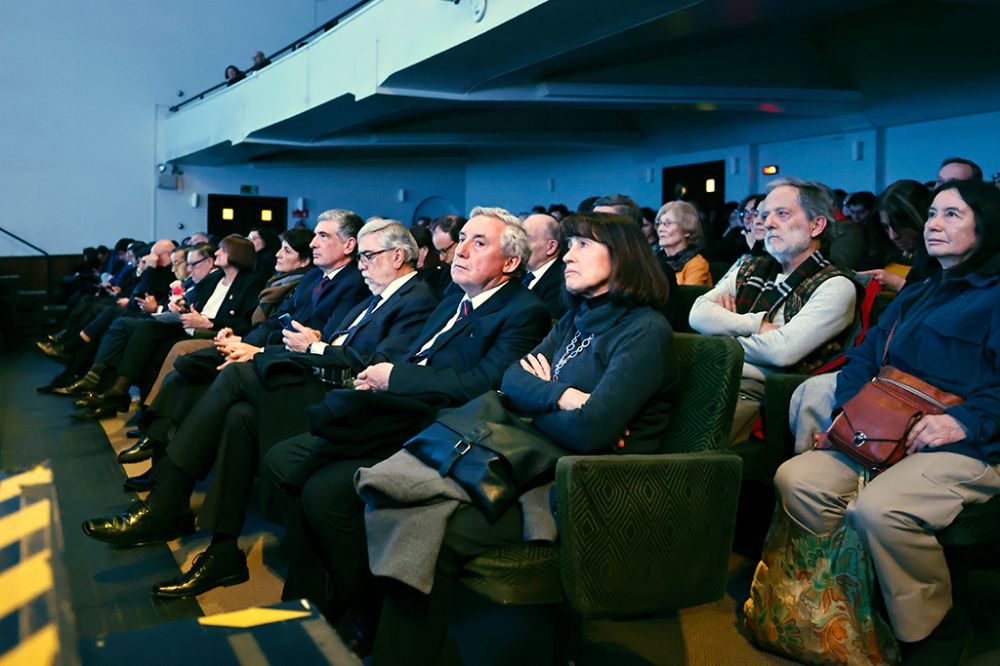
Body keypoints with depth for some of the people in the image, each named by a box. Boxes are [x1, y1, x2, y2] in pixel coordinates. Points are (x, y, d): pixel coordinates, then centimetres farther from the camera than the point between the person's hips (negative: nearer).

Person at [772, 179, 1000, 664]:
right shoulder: (915, 295, 25)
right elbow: (865, 355, 19)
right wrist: (849, 409, 2)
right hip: (886, 437, 7)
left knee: (878, 507, -33)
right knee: (794, 478, -15)